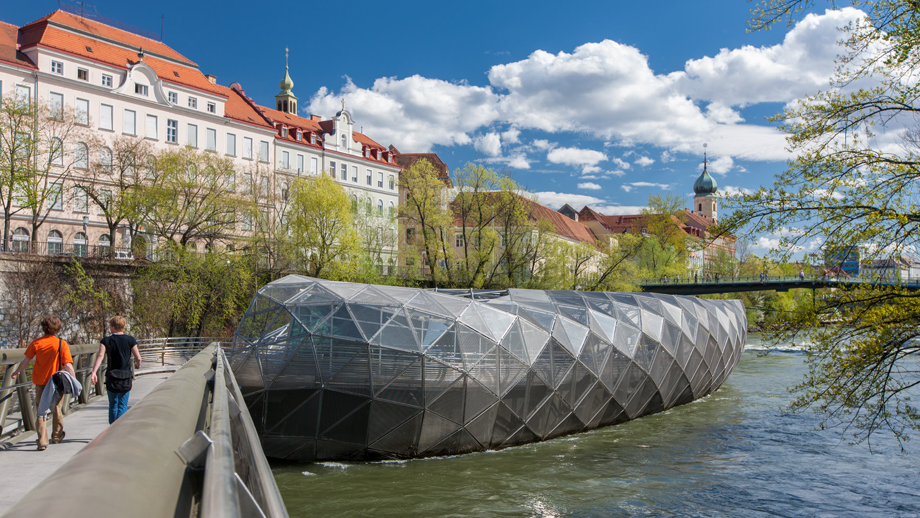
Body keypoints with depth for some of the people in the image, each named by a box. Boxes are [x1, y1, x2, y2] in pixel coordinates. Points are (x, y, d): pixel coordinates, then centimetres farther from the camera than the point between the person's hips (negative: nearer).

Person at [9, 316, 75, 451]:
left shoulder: (36, 343, -5)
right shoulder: (62, 344, -11)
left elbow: (26, 361, 3)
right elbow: (68, 365, -17)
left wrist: (16, 372, 21)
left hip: (40, 381, 1)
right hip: (57, 382, -1)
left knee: (40, 411, 6)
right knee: (56, 409, 17)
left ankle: (42, 441, -2)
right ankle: (57, 437, 32)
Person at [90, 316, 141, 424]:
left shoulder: (106, 340, -1)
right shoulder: (130, 340, -1)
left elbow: (100, 355, -16)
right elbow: (138, 357, -2)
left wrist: (94, 372, -22)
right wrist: (137, 364, 21)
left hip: (111, 377, 1)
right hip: (126, 377, -1)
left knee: (113, 405, 16)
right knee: (123, 406, 3)